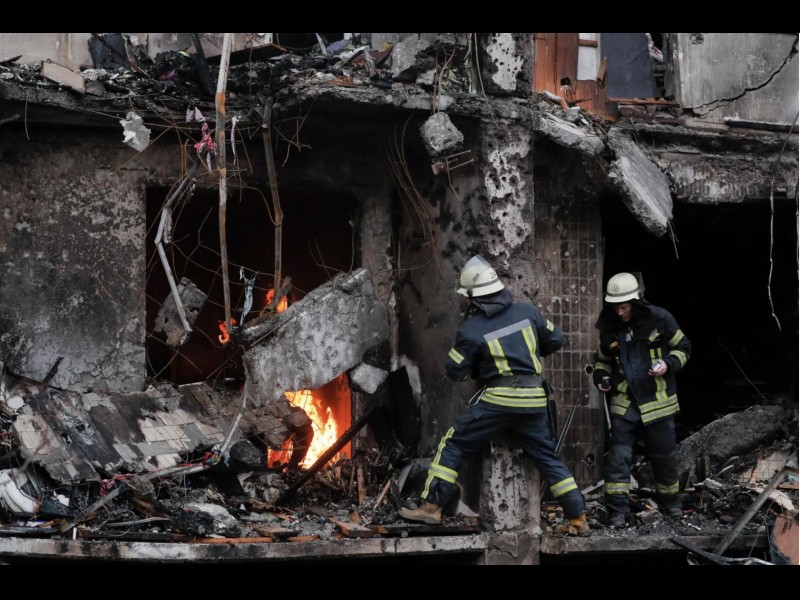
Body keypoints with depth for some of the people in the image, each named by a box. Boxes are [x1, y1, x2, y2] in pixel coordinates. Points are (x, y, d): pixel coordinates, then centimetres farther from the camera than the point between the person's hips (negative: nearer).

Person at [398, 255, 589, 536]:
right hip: (533, 400, 4)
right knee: (547, 457, 15)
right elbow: (556, 340, 14)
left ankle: (432, 507, 1)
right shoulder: (527, 311, 5)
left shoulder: (471, 330, -4)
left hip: (499, 399, -4)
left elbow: (454, 371, 3)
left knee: (453, 446, 6)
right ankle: (578, 520, 14)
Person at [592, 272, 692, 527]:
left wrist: (668, 364, -15)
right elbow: (602, 359, 17)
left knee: (664, 456, 11)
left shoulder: (659, 319, -8)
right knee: (618, 456, -8)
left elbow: (683, 347, 4)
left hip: (658, 401, -1)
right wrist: (600, 376, -4)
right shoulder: (609, 328, 0)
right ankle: (617, 511, -2)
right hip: (624, 402, 1)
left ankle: (670, 501, 33)